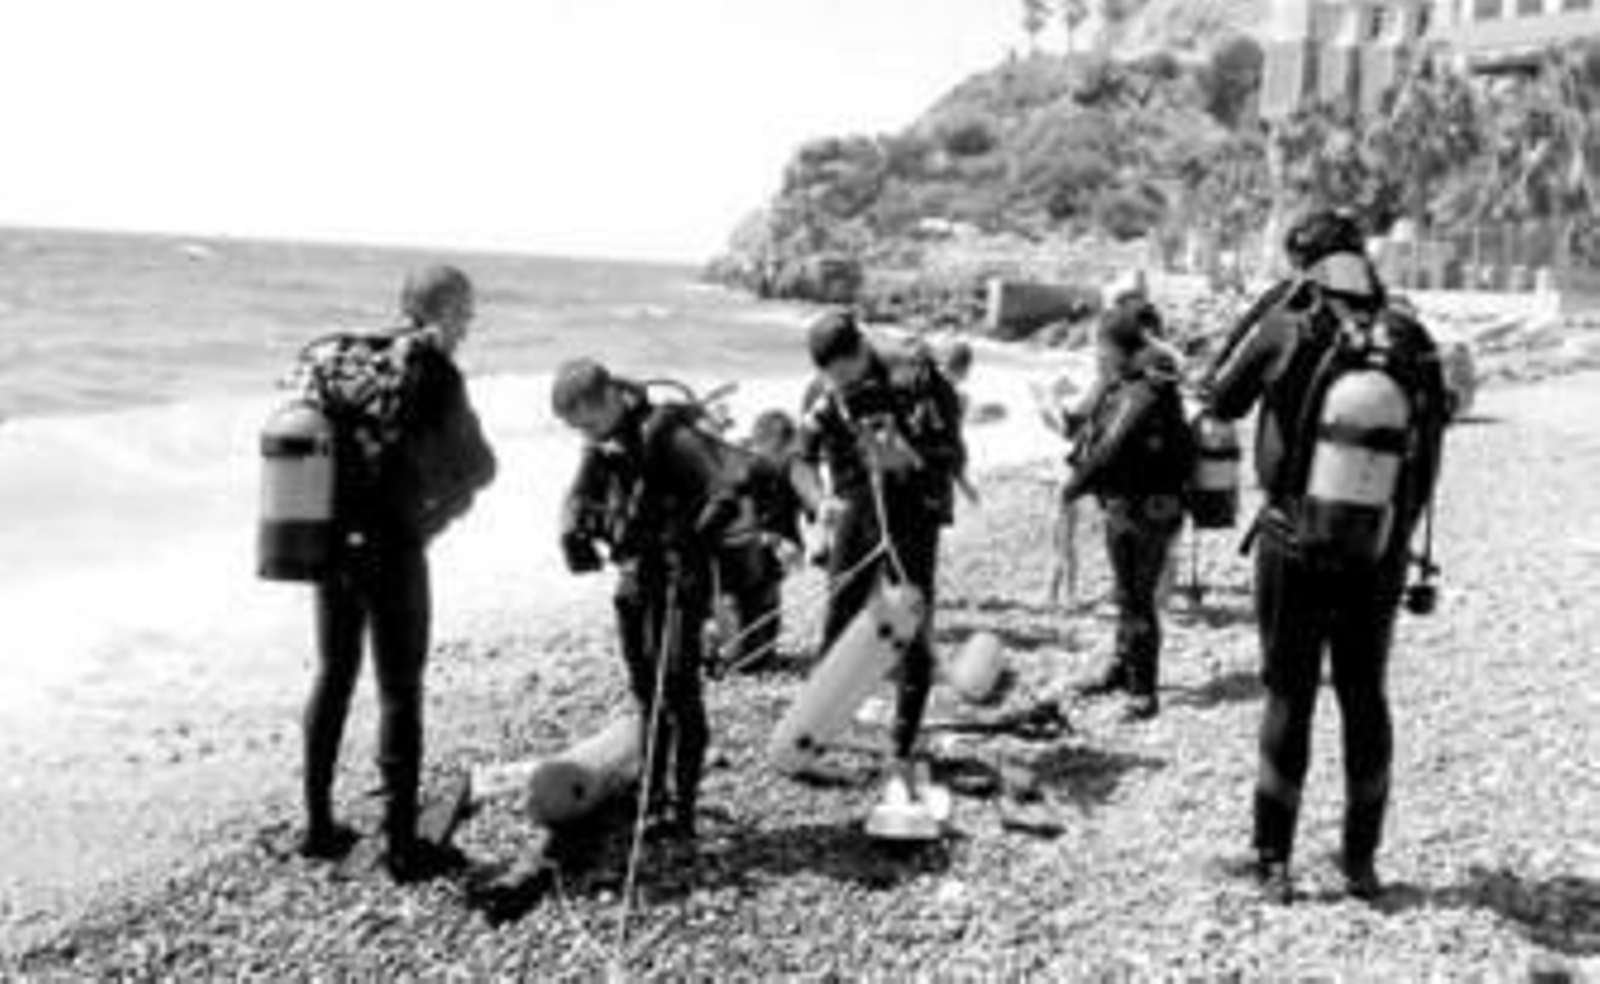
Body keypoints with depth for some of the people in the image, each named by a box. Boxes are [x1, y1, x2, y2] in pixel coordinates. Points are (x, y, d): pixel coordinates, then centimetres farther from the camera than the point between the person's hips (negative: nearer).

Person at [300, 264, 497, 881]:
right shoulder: (434, 374, -11)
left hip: (330, 540, 6)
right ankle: (402, 845, 11)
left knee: (333, 676, 18)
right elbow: (478, 467, -6)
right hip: (391, 546, -6)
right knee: (400, 693, 3)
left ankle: (318, 825, 27)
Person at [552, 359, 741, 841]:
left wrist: (693, 540, -36)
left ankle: (681, 806, -5)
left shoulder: (668, 435, -17)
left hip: (680, 574, -7)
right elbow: (578, 498, 11)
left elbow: (724, 499, -22)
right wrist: (573, 533, -11)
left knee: (676, 687, -10)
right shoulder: (601, 446, 6)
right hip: (634, 576, 7)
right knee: (644, 689, 11)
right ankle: (654, 800, 21)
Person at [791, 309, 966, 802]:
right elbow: (803, 462, -1)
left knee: (912, 638, -5)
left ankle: (903, 760, 3)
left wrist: (906, 451, -32)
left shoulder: (913, 382, -15)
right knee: (837, 628, 9)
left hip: (912, 521, -3)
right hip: (855, 518, 4)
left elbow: (954, 458, -14)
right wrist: (820, 501, -22)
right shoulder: (822, 395, -2)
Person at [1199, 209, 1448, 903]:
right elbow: (1428, 457, 3)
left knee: (1289, 697, 8)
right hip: (1379, 555, 2)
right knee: (1365, 697, 15)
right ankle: (1361, 861, 23)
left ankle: (1273, 860, 13)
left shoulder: (1286, 332, -13)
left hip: (1294, 546, -2)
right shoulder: (1411, 344, -4)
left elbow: (1220, 400, 1)